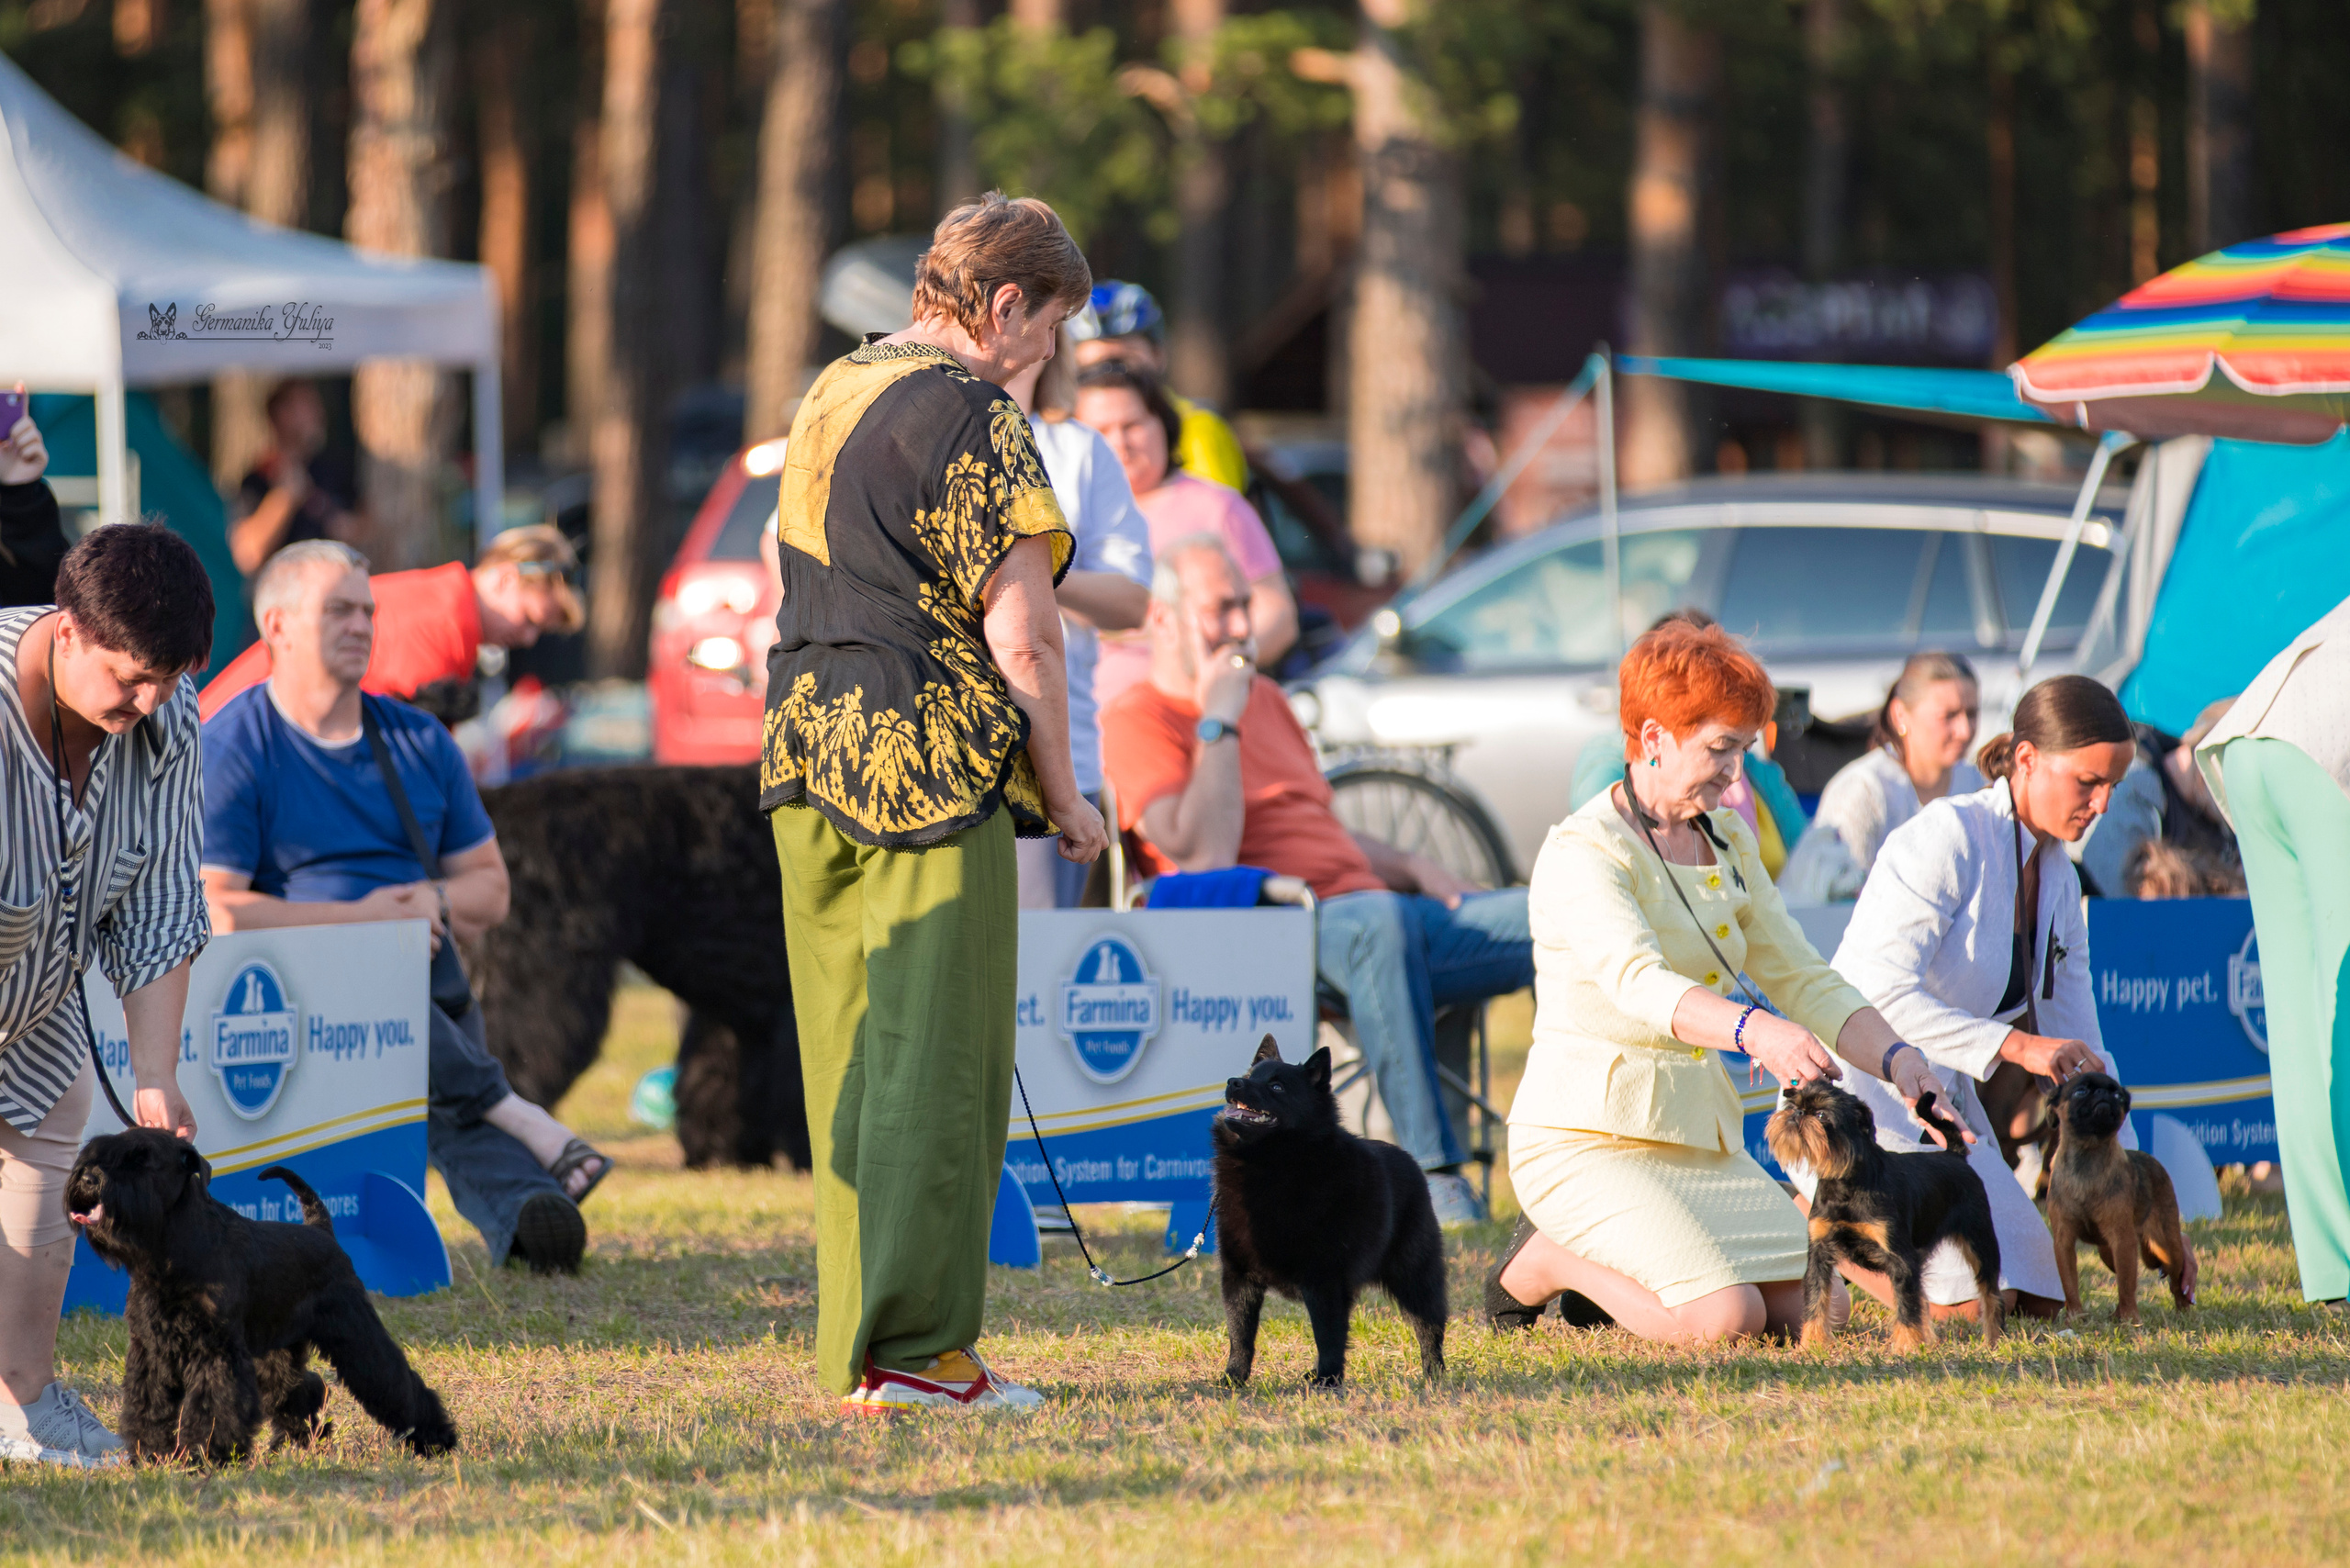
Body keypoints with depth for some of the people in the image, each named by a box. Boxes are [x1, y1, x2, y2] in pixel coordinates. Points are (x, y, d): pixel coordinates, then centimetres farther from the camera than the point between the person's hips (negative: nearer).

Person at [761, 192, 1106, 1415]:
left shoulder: (827, 396, 16)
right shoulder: (975, 420, -11)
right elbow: (1022, 638, -14)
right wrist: (1064, 798, -5)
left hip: (807, 761, 8)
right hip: (934, 767, -8)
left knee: (849, 1062, 11)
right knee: (938, 1062, -5)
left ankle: (853, 1355, 14)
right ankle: (914, 1350, -7)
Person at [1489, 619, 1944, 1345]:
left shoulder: (1725, 841, 11)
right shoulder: (1582, 853, -16)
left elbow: (1802, 978, 11)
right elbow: (1639, 983, -34)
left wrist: (1895, 1058, -8)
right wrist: (1753, 1030, -52)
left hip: (1700, 1135, 8)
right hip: (1590, 1134, -8)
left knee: (1817, 1307, -4)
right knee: (1726, 1318, -25)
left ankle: (1590, 1263, 14)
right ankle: (1546, 1263, 2)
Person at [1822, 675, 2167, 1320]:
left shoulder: (2057, 878, 9)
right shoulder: (1946, 837, -17)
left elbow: (2078, 1044, 12)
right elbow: (1881, 996, -26)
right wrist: (2015, 1045, -32)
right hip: (1860, 1093, -9)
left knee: (2041, 1300, 5)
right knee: (1971, 1304, -22)